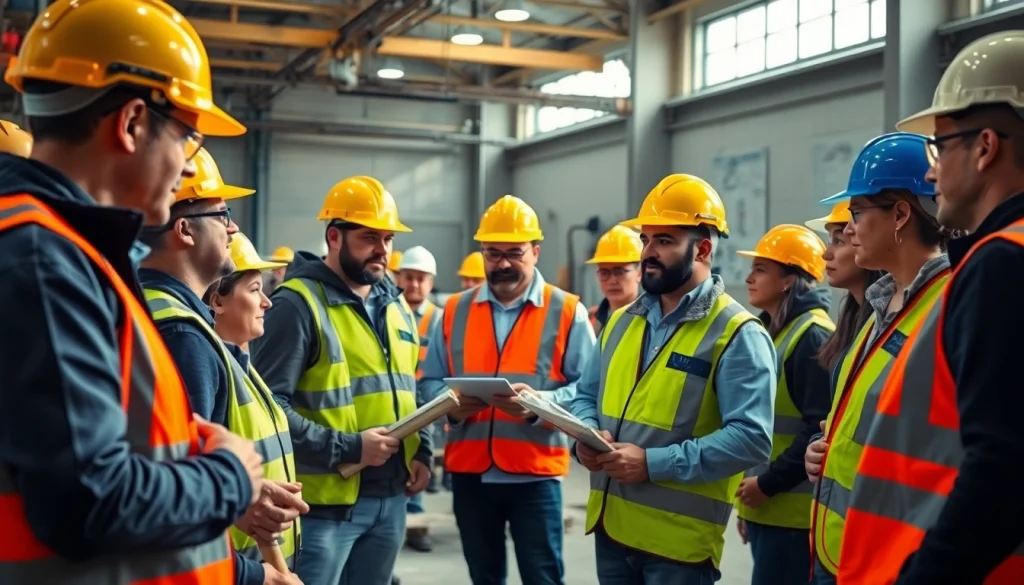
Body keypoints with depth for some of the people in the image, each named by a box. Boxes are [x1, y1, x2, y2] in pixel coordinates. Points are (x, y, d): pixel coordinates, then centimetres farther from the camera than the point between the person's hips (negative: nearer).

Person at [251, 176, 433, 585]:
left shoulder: (395, 306, 13)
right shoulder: (298, 303, -12)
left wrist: (422, 452, 8)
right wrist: (347, 448, -20)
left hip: (391, 496, 7)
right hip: (325, 500, -7)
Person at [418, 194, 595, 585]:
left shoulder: (566, 311, 0)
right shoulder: (455, 310, 9)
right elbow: (429, 381, 10)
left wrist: (541, 403, -22)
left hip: (535, 472, -3)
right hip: (469, 471, 4)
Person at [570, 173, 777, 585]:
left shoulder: (736, 334, -11)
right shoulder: (622, 321, 11)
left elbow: (751, 438, -20)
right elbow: (587, 396, 19)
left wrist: (653, 463, -22)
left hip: (679, 539, -6)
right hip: (609, 525, 6)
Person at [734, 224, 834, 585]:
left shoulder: (813, 337, -14)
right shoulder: (769, 332, 15)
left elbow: (820, 430, -21)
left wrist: (768, 483, -17)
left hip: (792, 512, -9)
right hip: (765, 508, 9)